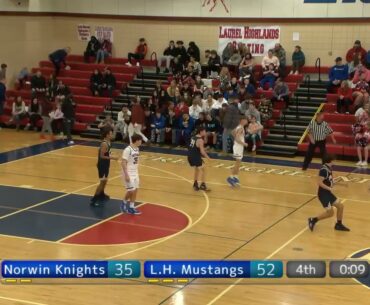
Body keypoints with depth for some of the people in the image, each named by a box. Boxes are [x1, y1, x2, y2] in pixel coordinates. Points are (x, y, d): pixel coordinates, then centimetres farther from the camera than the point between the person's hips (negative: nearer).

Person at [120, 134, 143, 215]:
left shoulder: (137, 149, 7)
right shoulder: (128, 149, -19)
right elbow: (123, 163, -20)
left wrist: (136, 172, 16)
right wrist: (126, 175, -23)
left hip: (135, 173, 8)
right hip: (129, 173, -8)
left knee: (135, 190, 8)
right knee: (131, 190, -5)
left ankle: (131, 207, 17)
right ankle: (124, 203, 18)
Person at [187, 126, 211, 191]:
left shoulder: (193, 137, 11)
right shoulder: (200, 140, -16)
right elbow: (202, 151, -19)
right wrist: (208, 157, -9)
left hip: (190, 156, 9)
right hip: (195, 157, -9)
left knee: (196, 169, 27)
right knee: (203, 169, 3)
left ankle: (195, 184, 31)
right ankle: (202, 185, 0)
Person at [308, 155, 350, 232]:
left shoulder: (329, 169, 6)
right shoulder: (323, 170, -22)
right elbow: (319, 183, -27)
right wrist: (329, 188, -28)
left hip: (328, 193, 9)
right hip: (323, 194, -9)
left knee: (340, 206, 11)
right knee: (330, 212, -8)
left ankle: (338, 225, 25)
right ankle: (313, 220, 6)